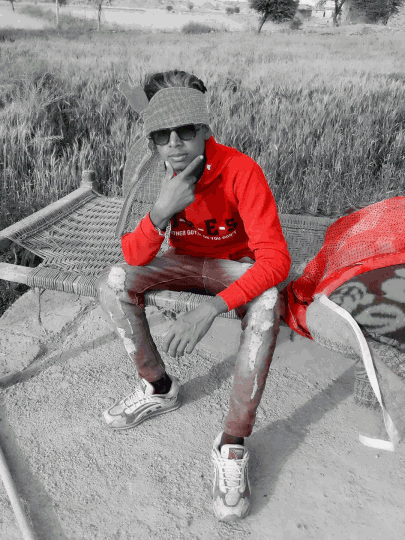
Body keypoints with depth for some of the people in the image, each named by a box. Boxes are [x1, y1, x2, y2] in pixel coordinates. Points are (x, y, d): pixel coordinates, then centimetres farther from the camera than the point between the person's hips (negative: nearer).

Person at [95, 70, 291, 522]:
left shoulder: (241, 171, -28)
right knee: (112, 282, -19)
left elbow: (275, 260, -33)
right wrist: (161, 211, -41)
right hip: (186, 261, 3)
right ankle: (158, 387, -1)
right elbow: (135, 258, -21)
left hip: (237, 265, -3)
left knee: (267, 303, -36)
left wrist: (209, 308, -44)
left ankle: (233, 445, -24)